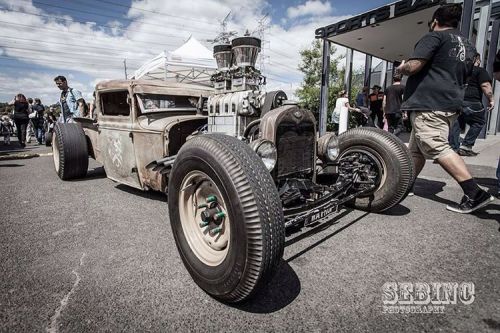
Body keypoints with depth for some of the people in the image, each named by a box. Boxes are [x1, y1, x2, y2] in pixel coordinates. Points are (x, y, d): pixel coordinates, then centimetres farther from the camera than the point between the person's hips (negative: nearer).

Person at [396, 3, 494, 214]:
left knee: (439, 149, -15)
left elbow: (414, 66, -15)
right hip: (450, 104, 10)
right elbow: (463, 77, 31)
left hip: (429, 104, -10)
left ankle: (475, 194, -17)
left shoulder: (435, 36, -2)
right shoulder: (468, 46, 24)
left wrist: (401, 68, 5)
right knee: (416, 149, 13)